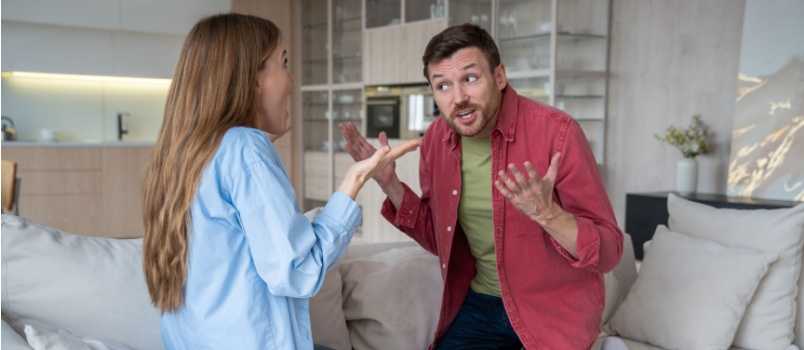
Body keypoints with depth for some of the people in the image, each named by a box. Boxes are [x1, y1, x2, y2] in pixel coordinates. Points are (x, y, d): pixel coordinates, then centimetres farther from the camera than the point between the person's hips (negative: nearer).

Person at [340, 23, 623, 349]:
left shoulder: (555, 131, -22)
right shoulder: (435, 139, -6)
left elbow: (608, 251, -18)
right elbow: (438, 238, 6)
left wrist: (545, 212, -37)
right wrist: (389, 184, -7)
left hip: (554, 308, -4)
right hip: (479, 303, 4)